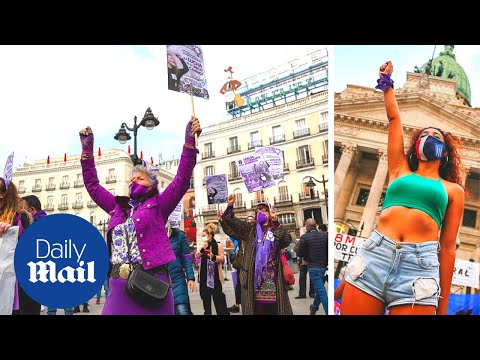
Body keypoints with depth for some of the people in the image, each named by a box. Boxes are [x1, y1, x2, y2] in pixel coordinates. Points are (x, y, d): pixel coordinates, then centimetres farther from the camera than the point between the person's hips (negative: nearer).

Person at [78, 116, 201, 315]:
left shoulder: (157, 205, 4)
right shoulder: (118, 207, 17)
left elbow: (182, 180, -6)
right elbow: (92, 185, 24)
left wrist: (189, 141, -13)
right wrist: (87, 148, 21)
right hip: (119, 283, 4)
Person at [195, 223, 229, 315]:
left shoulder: (218, 246, -6)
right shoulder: (203, 246, 11)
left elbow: (221, 258, -11)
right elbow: (197, 256, 6)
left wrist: (213, 257, -29)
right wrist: (202, 249, -10)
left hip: (214, 273, -6)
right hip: (204, 273, 6)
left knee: (217, 294, -3)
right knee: (205, 294, 11)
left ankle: (223, 312, 5)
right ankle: (207, 311, 24)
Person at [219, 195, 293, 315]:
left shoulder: (277, 229, 8)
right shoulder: (250, 228, 13)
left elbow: (287, 240, -11)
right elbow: (231, 223, 4)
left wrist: (276, 223, -21)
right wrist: (230, 206, -11)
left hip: (272, 275, -1)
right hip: (254, 275, 1)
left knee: (273, 307, 0)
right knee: (257, 307, 3)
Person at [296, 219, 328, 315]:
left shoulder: (304, 237, -11)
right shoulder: (325, 235, 1)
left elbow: (299, 254, -6)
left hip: (313, 267, -5)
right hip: (323, 266, 6)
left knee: (321, 291, -3)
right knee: (319, 288, 22)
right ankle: (314, 307, 41)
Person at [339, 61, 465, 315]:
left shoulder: (453, 190, 19)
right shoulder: (400, 171, 21)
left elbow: (447, 246, 12)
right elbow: (394, 118, 26)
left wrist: (442, 306, 10)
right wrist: (387, 82, 38)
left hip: (419, 264, -1)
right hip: (373, 254, 1)